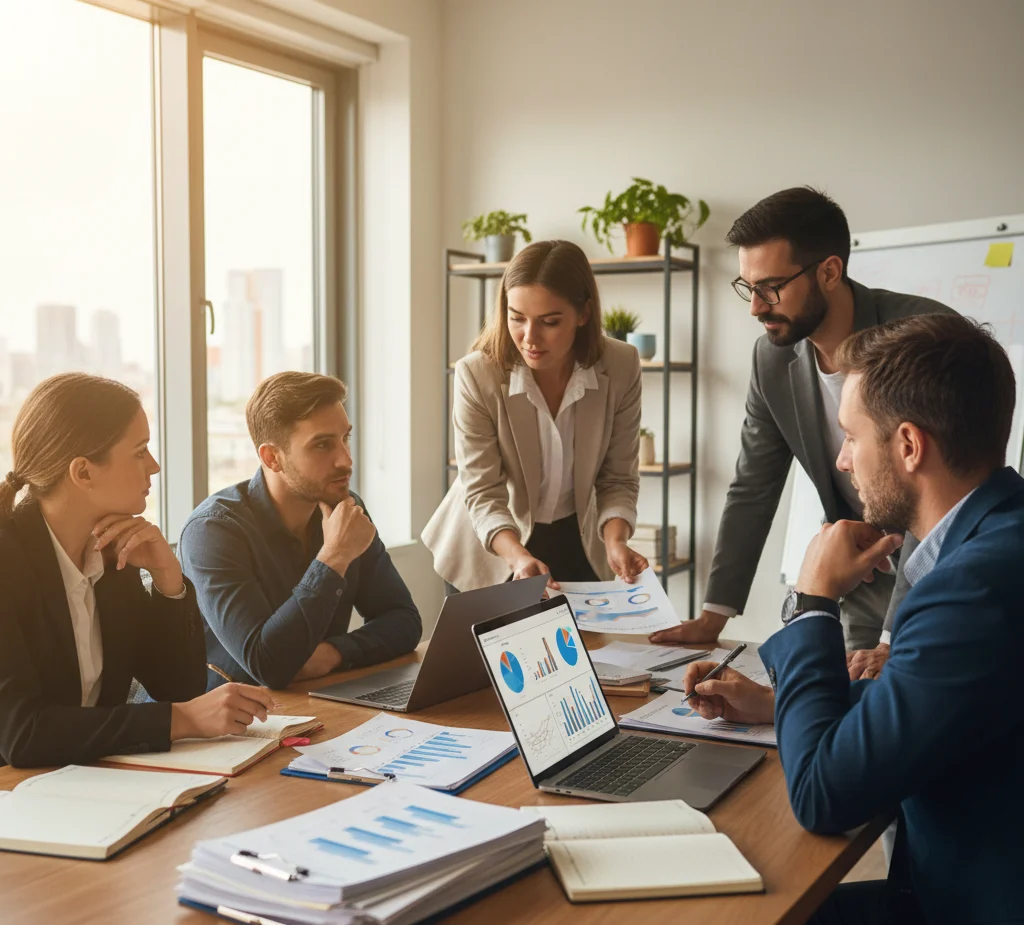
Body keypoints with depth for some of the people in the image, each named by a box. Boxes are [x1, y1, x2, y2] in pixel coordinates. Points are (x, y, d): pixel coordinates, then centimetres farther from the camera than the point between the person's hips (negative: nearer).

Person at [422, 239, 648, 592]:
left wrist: (615, 542, -27)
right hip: (492, 548, -2)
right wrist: (519, 557, -39)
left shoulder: (621, 368, -18)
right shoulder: (476, 375, -25)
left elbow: (618, 479, -10)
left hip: (576, 543, 2)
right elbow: (483, 493, -23)